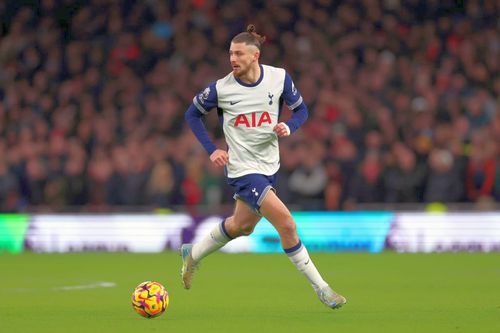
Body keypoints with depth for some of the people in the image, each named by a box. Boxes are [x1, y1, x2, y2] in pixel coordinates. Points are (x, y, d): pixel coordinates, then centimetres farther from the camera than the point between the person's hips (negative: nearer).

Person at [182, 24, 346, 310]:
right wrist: (212, 149, -5)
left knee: (242, 226, 23)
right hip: (243, 169, -5)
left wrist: (289, 127, -16)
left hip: (270, 165, 5)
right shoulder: (221, 88, -13)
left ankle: (193, 254, 47)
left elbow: (301, 109, 6)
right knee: (287, 224, -17)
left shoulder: (279, 78, -8)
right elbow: (193, 114, 3)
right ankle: (321, 288, -7)